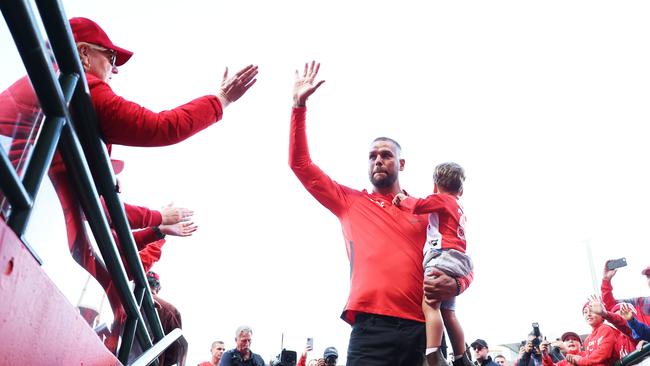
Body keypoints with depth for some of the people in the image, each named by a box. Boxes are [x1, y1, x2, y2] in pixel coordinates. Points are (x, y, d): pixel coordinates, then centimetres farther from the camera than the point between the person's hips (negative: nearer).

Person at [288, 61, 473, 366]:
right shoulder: (350, 203, 17)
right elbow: (300, 164, 15)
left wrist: (454, 284, -7)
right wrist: (299, 105, 10)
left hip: (421, 329, 1)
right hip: (370, 328, -1)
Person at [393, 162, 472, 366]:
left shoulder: (441, 199, 3)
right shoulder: (458, 207, 28)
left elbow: (417, 206, -9)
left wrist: (402, 200, 10)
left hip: (443, 255, -10)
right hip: (455, 260, 10)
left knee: (429, 305, -21)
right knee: (448, 312, 12)